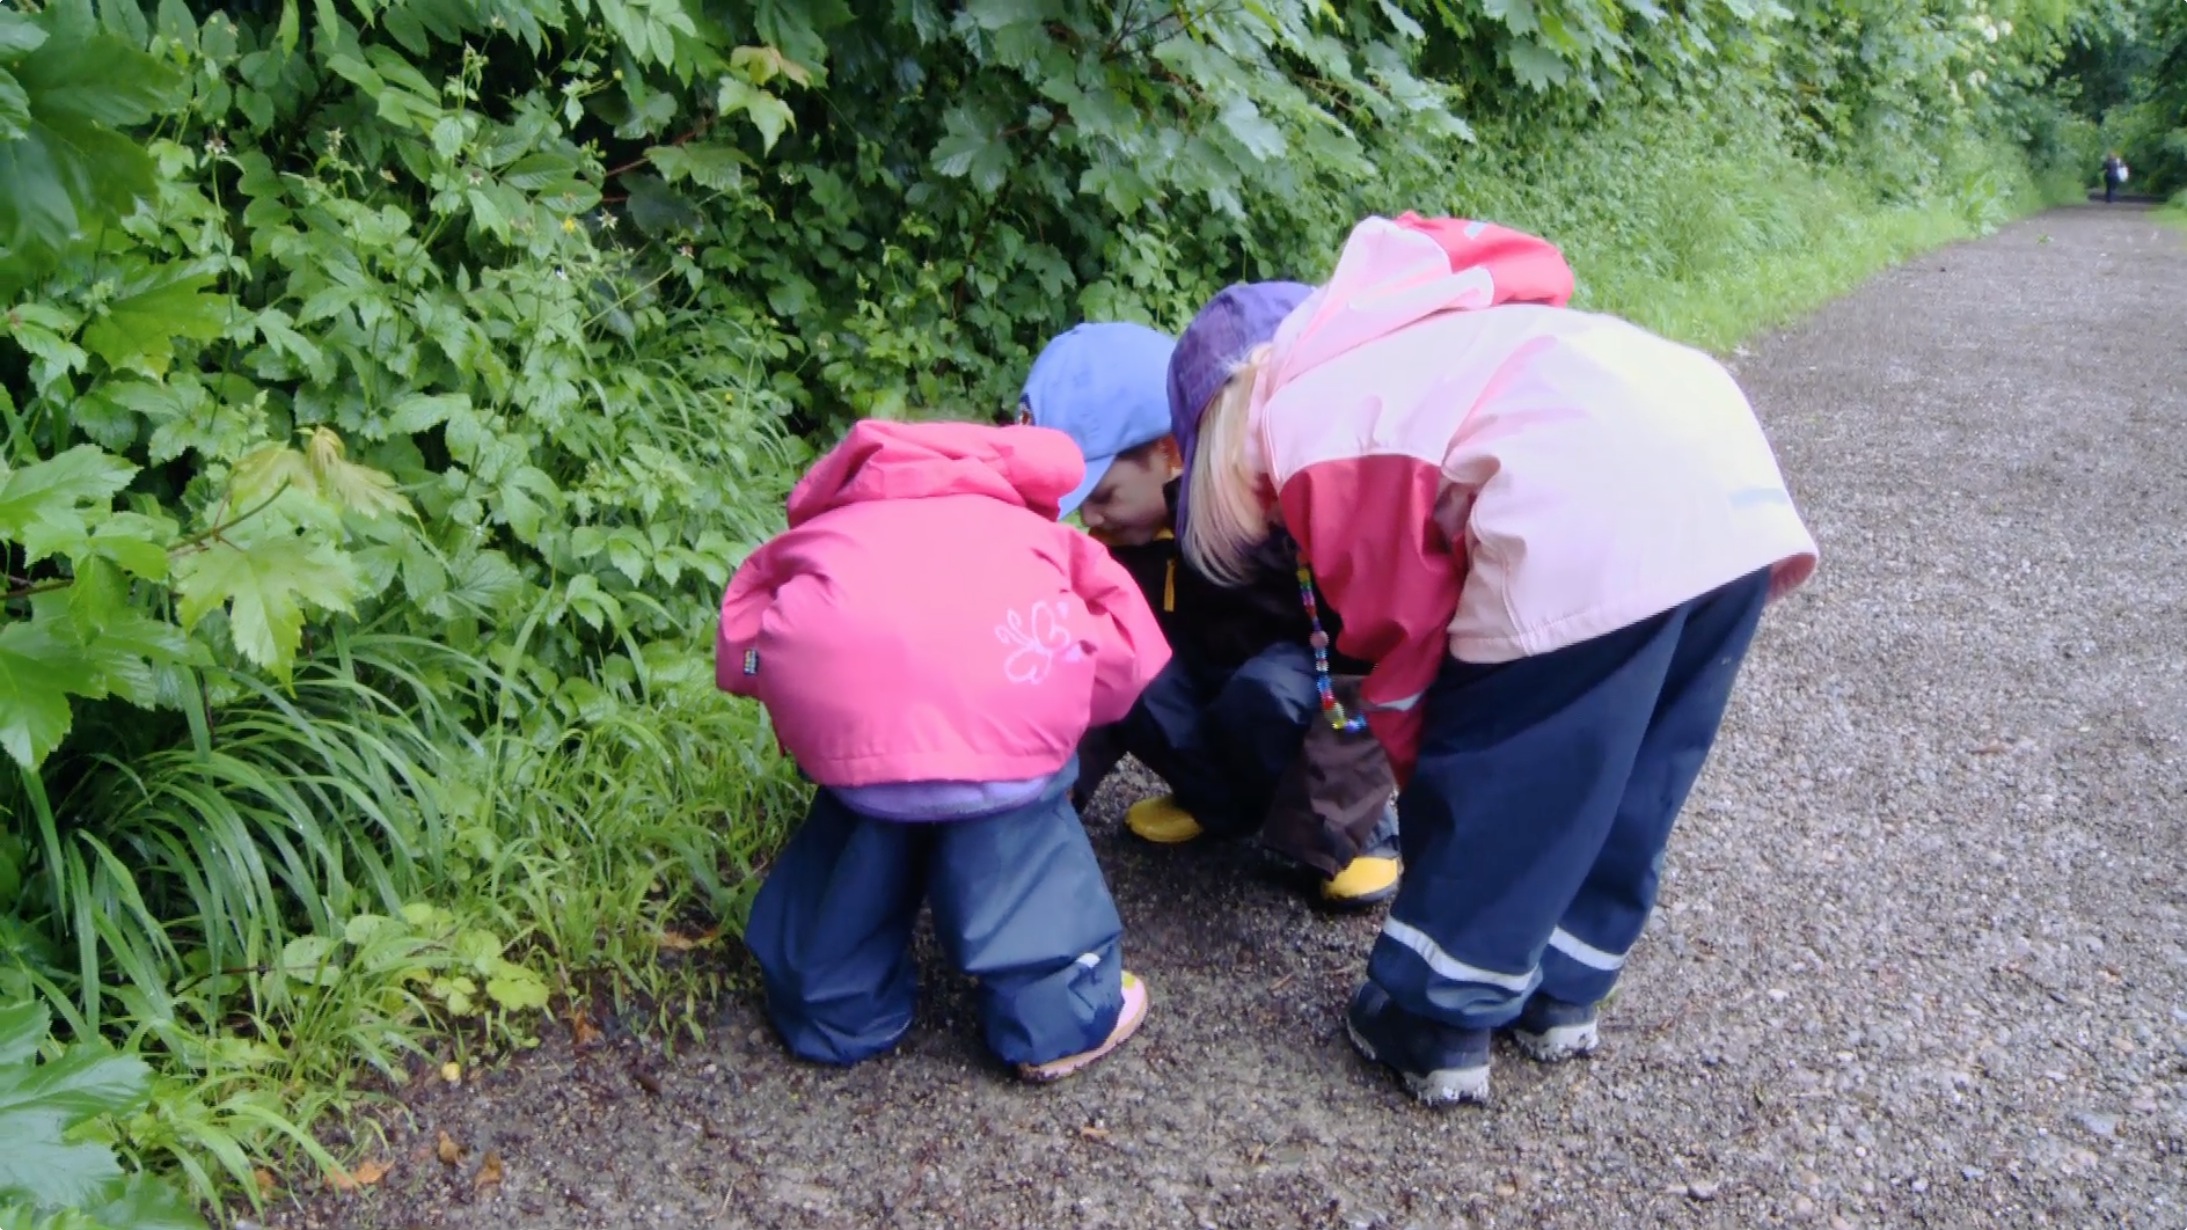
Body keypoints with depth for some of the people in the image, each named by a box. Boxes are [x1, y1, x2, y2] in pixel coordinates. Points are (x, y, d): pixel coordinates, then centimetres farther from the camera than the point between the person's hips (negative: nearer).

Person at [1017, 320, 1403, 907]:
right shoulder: (1131, 527, -13)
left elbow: (1368, 670, -31)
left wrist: (1315, 825, -32)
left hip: (1334, 675, -6)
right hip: (1228, 666, 6)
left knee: (1265, 693, -38)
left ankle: (1356, 824, -11)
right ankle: (1227, 798, 1)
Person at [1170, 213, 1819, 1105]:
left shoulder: (1302, 435, 5)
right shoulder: (1373, 354, 30)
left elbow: (1399, 616, 7)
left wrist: (1406, 756, 24)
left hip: (1602, 513, -9)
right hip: (1730, 467, 9)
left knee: (1491, 774, 8)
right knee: (1633, 773, 21)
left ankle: (1435, 1023, 20)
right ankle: (1561, 991, 36)